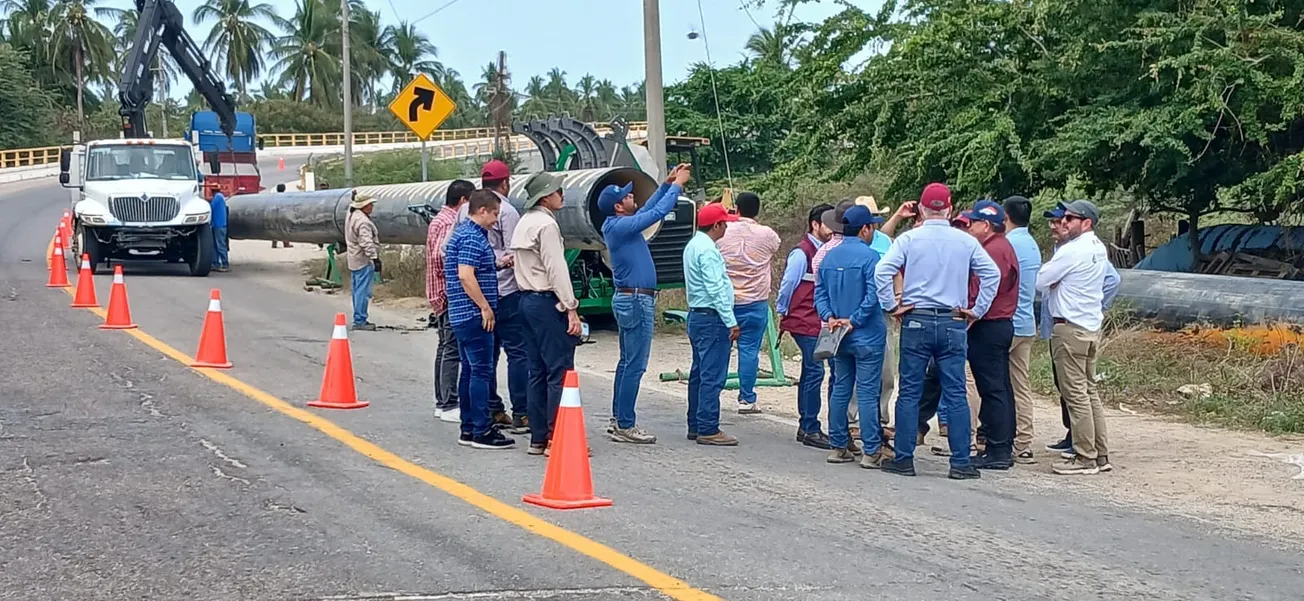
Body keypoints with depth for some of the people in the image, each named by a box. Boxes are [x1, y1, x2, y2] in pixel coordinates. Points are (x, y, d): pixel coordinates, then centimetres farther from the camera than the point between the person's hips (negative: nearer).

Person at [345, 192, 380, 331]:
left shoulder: (352, 215, 10)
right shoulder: (362, 221, -20)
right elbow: (366, 242, -26)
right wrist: (375, 258, -27)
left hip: (354, 261, 11)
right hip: (364, 261, -11)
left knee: (357, 290, 15)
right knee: (363, 291, -9)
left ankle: (358, 319, 22)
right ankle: (360, 321, -10)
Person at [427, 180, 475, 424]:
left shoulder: (440, 220, 18)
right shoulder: (450, 223, -14)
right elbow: (440, 255, -27)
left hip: (440, 296, 11)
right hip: (450, 295, -11)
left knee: (445, 349, 14)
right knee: (452, 350, -9)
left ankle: (442, 403, 19)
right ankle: (449, 406, -8)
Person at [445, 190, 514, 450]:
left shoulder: (464, 233, 17)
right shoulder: (473, 237, -15)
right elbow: (465, 275, -23)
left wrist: (497, 264, 16)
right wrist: (485, 307, -19)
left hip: (462, 315, 11)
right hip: (474, 314, -11)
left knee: (470, 370, 12)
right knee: (481, 371, -8)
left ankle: (468, 429, 16)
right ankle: (482, 431, -8)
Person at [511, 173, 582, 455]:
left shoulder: (526, 222, 16)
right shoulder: (546, 224, -13)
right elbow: (556, 269, -18)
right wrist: (571, 309, -18)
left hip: (528, 300, 10)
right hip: (547, 302, -10)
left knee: (538, 371, 10)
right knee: (560, 371, -9)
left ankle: (538, 438, 11)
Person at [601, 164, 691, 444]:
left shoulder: (619, 226, 11)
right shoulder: (621, 227, -17)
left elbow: (648, 209, 23)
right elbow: (657, 213, -18)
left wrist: (668, 184, 19)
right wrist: (676, 186, -7)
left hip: (628, 299, 11)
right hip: (636, 300, -11)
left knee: (628, 362, 15)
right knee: (635, 365, -8)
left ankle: (618, 419, 19)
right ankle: (625, 426, -7)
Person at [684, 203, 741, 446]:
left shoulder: (693, 246, 15)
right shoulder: (707, 250, -17)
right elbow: (716, 289, -21)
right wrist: (731, 322, -19)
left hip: (696, 316, 11)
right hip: (712, 319, -11)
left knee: (699, 374, 14)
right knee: (713, 376, -9)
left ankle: (695, 426, 18)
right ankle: (708, 429, -9)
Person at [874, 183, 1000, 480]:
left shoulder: (909, 239, -2)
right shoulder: (966, 241, 3)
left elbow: (882, 271, -12)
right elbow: (992, 273, 1)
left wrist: (892, 305, -2)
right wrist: (977, 310, 7)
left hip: (916, 321, -1)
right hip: (953, 323, 1)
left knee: (909, 392, 5)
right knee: (955, 394, 3)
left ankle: (904, 458, 7)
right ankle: (960, 463, 3)